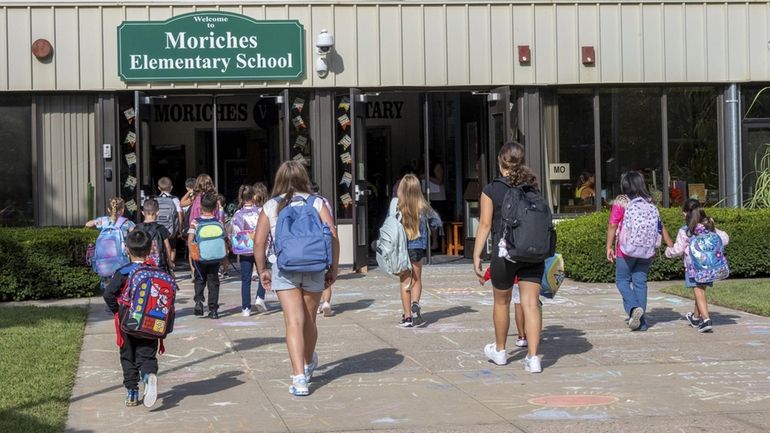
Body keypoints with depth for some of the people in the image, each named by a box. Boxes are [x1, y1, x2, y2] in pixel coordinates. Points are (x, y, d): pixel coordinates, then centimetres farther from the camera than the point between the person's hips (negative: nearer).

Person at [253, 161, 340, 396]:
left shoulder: (271, 206, 5)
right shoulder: (317, 204, 4)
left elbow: (258, 242, 1)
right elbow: (333, 237, -3)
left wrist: (262, 270, 13)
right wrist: (333, 269, 5)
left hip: (284, 269, -1)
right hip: (314, 268, 1)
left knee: (294, 322, -5)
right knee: (309, 320, 18)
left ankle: (299, 378, -15)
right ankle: (309, 364, 42)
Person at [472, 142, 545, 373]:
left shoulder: (491, 190, -4)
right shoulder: (532, 188, 6)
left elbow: (485, 224, -8)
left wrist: (476, 255, -6)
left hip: (505, 254, -2)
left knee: (501, 302, 16)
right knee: (531, 304, 0)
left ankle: (499, 351, 33)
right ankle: (533, 356, -9)